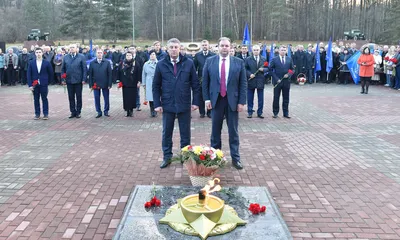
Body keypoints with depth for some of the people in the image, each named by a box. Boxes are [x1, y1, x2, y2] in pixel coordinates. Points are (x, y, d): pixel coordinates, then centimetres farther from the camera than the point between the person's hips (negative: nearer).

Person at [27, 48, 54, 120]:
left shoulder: (47, 63, -1)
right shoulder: (31, 63, 3)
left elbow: (51, 73, 6)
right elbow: (28, 74, 2)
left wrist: (48, 82, 7)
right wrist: (30, 85, -5)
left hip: (44, 84, -2)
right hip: (34, 84, 2)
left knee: (44, 99, 3)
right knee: (36, 100, 7)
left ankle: (46, 114, 9)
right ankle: (37, 114, 14)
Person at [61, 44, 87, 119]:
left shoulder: (81, 57, 0)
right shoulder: (65, 57, 8)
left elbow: (84, 69, -1)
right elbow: (63, 69, 11)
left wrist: (84, 79, -8)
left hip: (78, 80, -2)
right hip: (69, 81, 2)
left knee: (78, 97, 5)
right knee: (71, 97, 6)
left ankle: (78, 112, 15)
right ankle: (73, 112, 15)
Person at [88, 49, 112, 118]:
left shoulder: (107, 62, 1)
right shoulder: (92, 63, 4)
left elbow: (110, 74, -1)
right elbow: (90, 75, 4)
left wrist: (109, 84, -7)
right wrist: (91, 84, -3)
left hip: (105, 84, -1)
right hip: (96, 84, 1)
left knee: (106, 99, 6)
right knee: (97, 99, 5)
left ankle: (106, 111, 20)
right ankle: (99, 112, 15)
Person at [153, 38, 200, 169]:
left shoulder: (189, 63, -2)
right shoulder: (161, 64, 0)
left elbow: (195, 84, 1)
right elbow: (156, 86, 2)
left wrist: (196, 102, -4)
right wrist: (157, 104, -4)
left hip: (184, 104, 0)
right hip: (167, 105, 1)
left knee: (185, 133, 10)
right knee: (166, 133, 10)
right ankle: (167, 157, 24)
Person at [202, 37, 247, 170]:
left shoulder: (239, 62, 1)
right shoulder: (209, 61, 2)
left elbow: (243, 83, 0)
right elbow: (205, 82, 3)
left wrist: (241, 101, -5)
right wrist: (207, 99, -4)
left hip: (232, 100, 0)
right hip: (216, 100, 0)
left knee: (233, 131, 6)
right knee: (215, 130, 9)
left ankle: (235, 158, 16)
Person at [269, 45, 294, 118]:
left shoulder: (289, 59, 8)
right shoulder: (274, 59, -1)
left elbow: (292, 69, 11)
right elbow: (270, 70, -3)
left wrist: (288, 75, -9)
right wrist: (276, 79, -11)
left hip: (286, 81, 2)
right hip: (277, 82, -2)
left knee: (286, 98, 7)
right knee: (276, 98, 4)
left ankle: (286, 113, 15)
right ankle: (275, 113, 14)